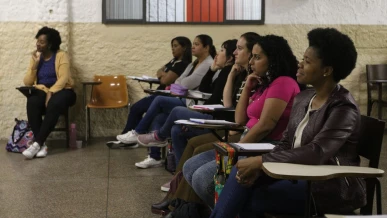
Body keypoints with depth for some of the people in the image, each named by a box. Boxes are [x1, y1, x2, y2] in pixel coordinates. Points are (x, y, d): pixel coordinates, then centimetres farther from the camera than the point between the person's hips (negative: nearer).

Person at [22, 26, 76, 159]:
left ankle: (37, 143, -35)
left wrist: (51, 92, -28)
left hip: (60, 91, -3)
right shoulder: (36, 57, 10)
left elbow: (63, 79, -15)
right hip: (41, 91, 3)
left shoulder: (61, 56, -3)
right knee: (32, 102, -33)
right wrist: (35, 64, -6)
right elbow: (27, 82, 4)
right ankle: (42, 145, -35)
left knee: (54, 104, -38)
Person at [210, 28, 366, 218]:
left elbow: (316, 153, -28)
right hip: (300, 175, 7)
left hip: (332, 189, -7)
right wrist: (257, 167, -11)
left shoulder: (343, 108, -17)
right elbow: (286, 144, 8)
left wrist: (261, 161, -26)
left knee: (250, 200, -19)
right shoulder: (302, 99, 8)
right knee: (241, 172, -15)